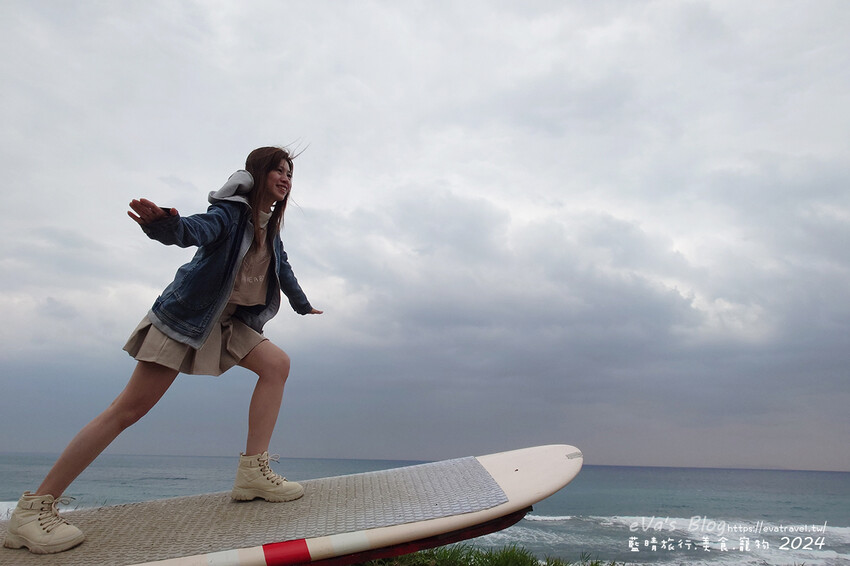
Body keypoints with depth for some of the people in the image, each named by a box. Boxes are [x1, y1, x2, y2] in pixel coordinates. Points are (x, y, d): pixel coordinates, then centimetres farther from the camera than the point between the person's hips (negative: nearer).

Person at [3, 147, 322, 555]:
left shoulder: (270, 229, 11)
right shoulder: (230, 213, -12)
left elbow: (283, 269, 27)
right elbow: (195, 230, -33)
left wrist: (303, 306, 40)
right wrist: (164, 224, -56)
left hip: (229, 321, 8)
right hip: (185, 316, -7)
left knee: (277, 364, -14)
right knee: (131, 407, -12)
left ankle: (253, 472, -14)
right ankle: (34, 508, -4)